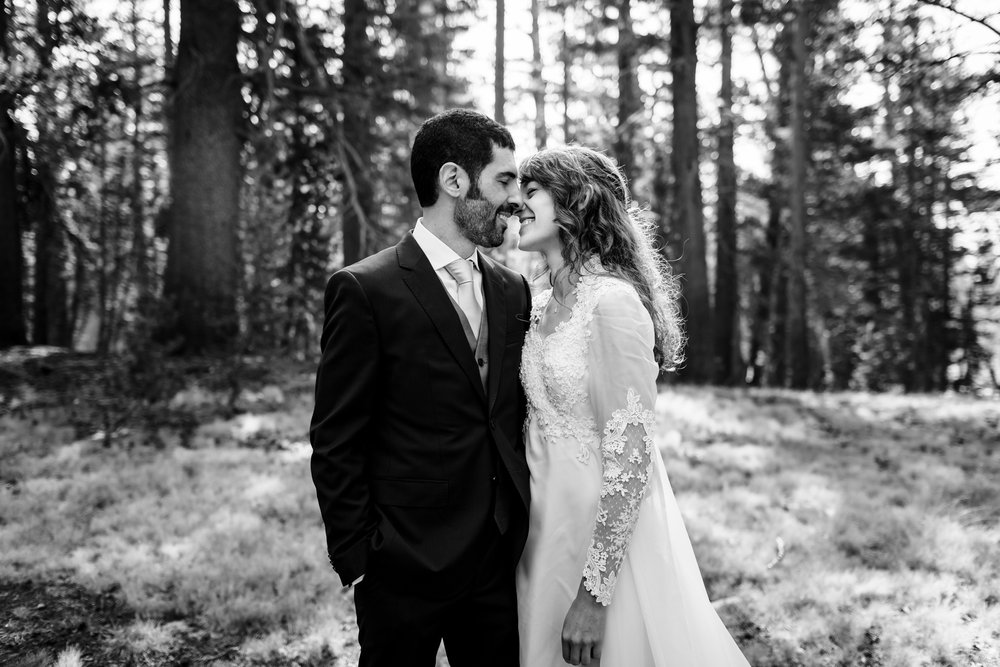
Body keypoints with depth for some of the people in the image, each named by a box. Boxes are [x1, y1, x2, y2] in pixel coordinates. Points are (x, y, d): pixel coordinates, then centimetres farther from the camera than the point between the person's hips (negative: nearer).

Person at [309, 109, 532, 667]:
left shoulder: (513, 290, 8)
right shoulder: (366, 290, -11)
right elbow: (336, 446, -9)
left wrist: (526, 527, 6)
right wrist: (357, 563, -10)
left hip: (502, 560, 5)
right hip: (405, 569, -5)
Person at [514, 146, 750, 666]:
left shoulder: (613, 301, -19)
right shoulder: (543, 306, 6)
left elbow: (629, 457, -21)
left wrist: (594, 592, -22)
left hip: (605, 532, -8)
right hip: (546, 527, 8)